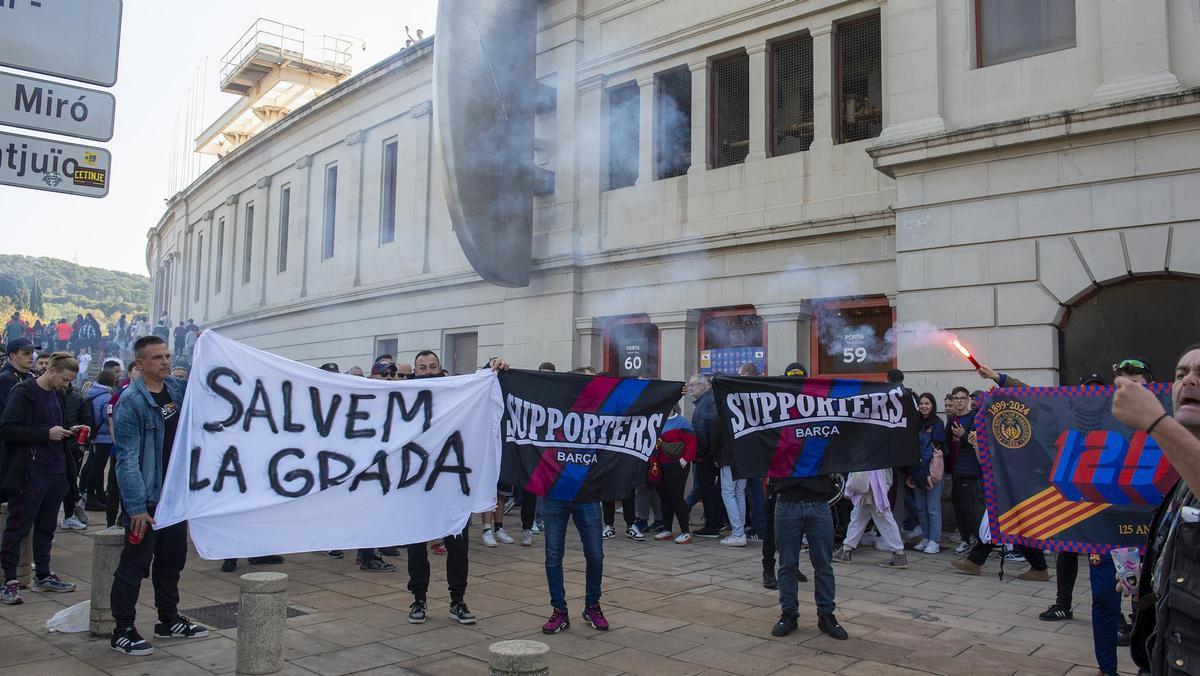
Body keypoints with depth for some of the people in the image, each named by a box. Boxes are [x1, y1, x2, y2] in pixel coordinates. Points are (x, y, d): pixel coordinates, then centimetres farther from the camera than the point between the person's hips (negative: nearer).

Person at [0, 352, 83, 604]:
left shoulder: (58, 395, 13)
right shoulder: (23, 393, -10)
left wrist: (70, 431, 5)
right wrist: (46, 433, -19)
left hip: (56, 471, 7)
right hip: (30, 472, -7)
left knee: (47, 526, 15)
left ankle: (42, 576, 25)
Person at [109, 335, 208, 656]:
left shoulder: (176, 387, 4)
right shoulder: (131, 401, -17)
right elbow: (128, 459, -19)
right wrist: (136, 507, -22)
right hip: (146, 498, -7)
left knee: (173, 558, 17)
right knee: (135, 564, 2)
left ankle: (169, 620, 31)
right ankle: (123, 631, 15)